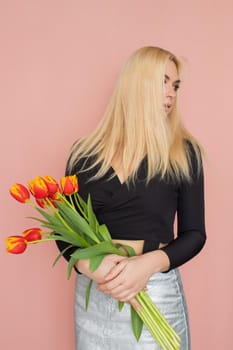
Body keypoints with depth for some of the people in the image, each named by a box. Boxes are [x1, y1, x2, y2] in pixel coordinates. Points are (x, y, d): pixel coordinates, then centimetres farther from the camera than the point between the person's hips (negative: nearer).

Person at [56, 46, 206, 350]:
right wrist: (91, 266, -18)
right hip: (92, 292, 1)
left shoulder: (185, 153, -4)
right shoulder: (85, 153, -2)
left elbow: (194, 233, -2)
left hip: (156, 294, -1)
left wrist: (149, 263, -20)